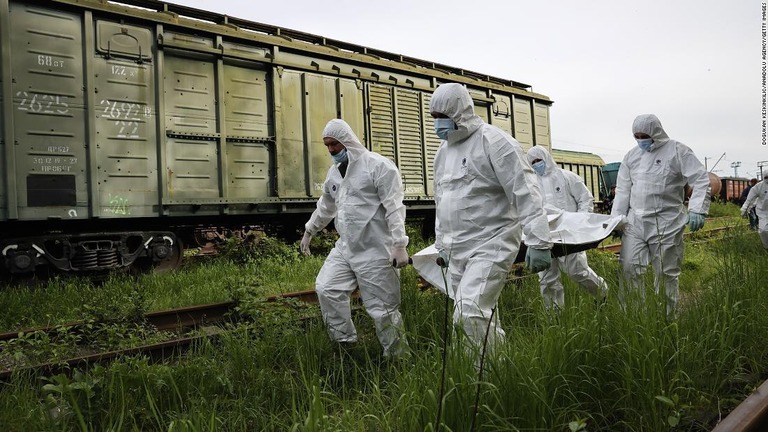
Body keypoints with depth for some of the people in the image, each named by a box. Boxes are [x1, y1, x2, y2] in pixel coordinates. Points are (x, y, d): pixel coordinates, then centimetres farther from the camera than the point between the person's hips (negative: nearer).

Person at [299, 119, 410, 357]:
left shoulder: (378, 165, -10)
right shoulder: (334, 171, 14)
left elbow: (394, 207, -16)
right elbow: (325, 206, 28)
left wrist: (399, 244, -22)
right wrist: (309, 231, 34)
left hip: (375, 250, -7)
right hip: (345, 246, 8)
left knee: (383, 308, -2)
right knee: (326, 289, 0)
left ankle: (397, 357, 15)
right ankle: (346, 344, 14)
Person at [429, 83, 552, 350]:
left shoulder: (492, 141, -10)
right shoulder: (444, 150, 15)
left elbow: (525, 192, -15)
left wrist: (538, 242, -19)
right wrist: (441, 244, 25)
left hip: (491, 244, -8)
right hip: (457, 250, 8)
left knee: (470, 313, -20)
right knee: (477, 316, 10)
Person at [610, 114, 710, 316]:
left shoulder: (677, 151, -4)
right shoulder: (632, 155, 11)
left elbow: (701, 180, -7)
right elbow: (623, 190, 12)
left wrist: (696, 210, -19)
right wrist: (616, 218, 6)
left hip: (666, 223, -4)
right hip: (635, 222, 4)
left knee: (666, 274, 4)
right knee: (629, 269, -1)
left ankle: (667, 315, 17)